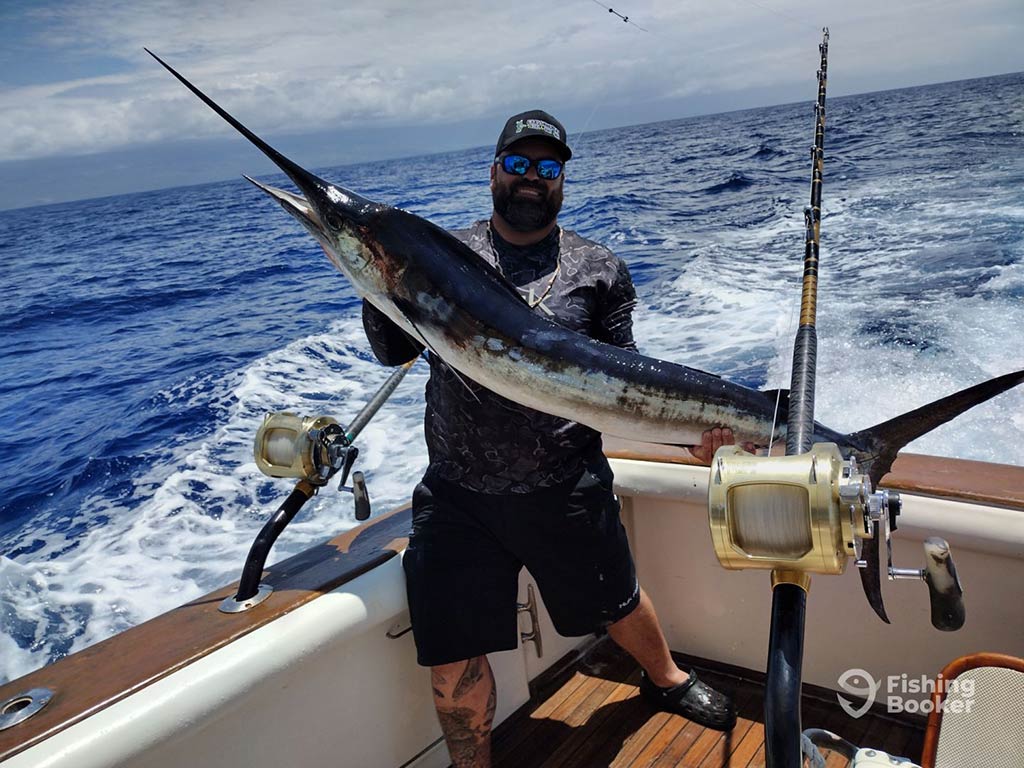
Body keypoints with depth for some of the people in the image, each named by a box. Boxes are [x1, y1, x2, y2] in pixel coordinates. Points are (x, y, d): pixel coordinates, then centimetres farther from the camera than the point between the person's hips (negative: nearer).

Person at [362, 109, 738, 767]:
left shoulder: (598, 270, 4)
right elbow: (395, 351, 4)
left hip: (565, 490, 0)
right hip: (456, 496, 1)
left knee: (619, 602, 21)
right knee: (452, 658, 4)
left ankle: (666, 679, 54)